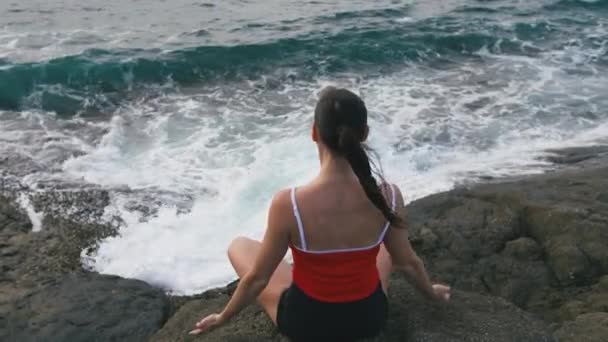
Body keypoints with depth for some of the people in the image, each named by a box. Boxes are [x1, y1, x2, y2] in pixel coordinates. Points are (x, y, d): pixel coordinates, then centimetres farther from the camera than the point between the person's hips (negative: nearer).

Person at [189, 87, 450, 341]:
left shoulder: (288, 204, -29)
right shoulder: (389, 197, -21)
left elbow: (257, 279, -16)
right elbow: (408, 263, -4)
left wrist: (222, 318, 5)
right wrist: (432, 293, 20)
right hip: (370, 318, 3)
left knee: (238, 246, 18)